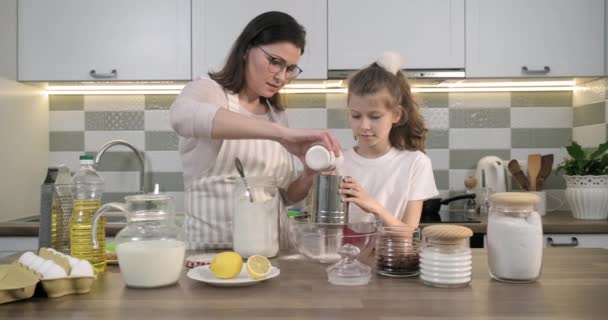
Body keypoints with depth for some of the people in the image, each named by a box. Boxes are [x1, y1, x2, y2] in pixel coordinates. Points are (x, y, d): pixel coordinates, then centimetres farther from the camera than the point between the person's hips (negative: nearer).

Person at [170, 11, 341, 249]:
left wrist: (309, 175, -6)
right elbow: (182, 116, -30)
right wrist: (281, 133, -37)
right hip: (212, 249, -3)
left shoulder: (277, 115, 13)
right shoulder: (207, 91, -4)